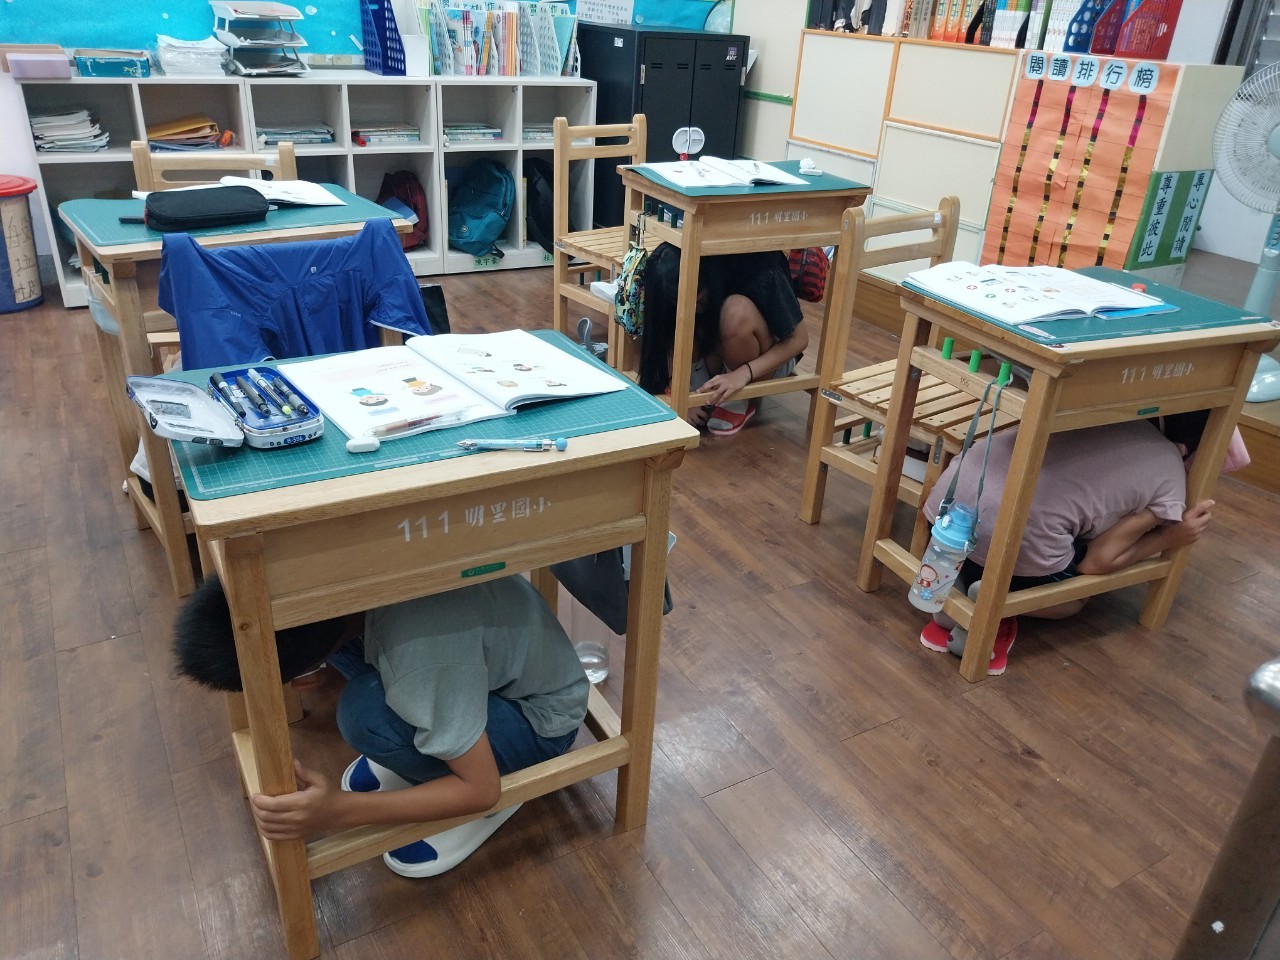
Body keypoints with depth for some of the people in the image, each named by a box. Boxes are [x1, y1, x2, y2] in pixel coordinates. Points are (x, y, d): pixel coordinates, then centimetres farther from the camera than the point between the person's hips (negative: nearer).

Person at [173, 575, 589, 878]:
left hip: (540, 716, -7)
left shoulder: (421, 653, -40)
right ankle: (422, 744, 9)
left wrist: (337, 811, -32)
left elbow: (481, 788, -28)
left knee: (367, 713, -31)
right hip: (501, 646, 7)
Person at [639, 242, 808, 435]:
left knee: (737, 311, -35)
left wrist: (742, 374, -36)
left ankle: (741, 400, -14)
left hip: (770, 360, -3)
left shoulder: (758, 271, -30)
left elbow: (799, 338, -23)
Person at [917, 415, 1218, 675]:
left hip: (953, 488, 5)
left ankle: (956, 577, 11)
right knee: (1076, 597, 29)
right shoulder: (1171, 478, 10)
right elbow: (1097, 561, 8)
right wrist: (1171, 538, 20)